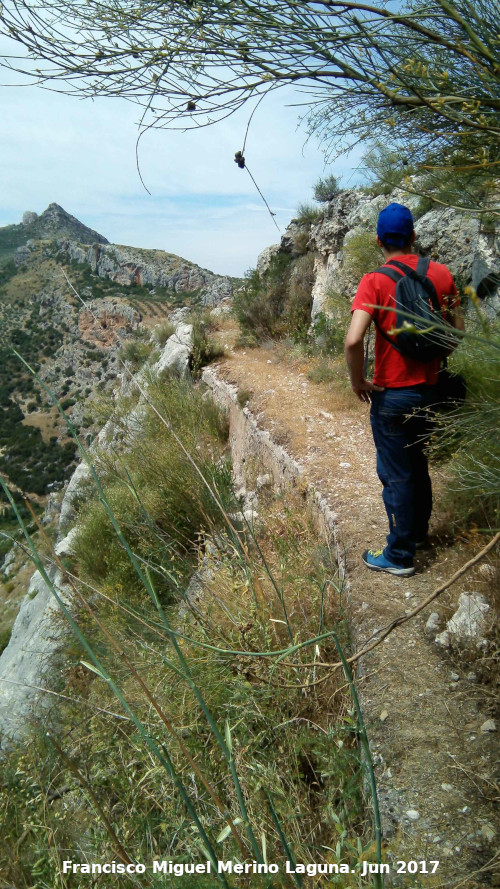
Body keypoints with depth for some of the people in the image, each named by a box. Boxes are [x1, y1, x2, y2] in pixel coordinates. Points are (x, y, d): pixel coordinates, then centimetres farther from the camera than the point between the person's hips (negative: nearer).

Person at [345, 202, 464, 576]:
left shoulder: (375, 281, -15)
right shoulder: (441, 274, 0)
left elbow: (354, 340, -27)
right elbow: (458, 329, 7)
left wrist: (358, 381, -13)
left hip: (392, 394, -5)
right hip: (430, 389, 6)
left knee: (396, 475, 5)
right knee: (417, 465, 23)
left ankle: (400, 555, 17)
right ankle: (418, 532, 40)